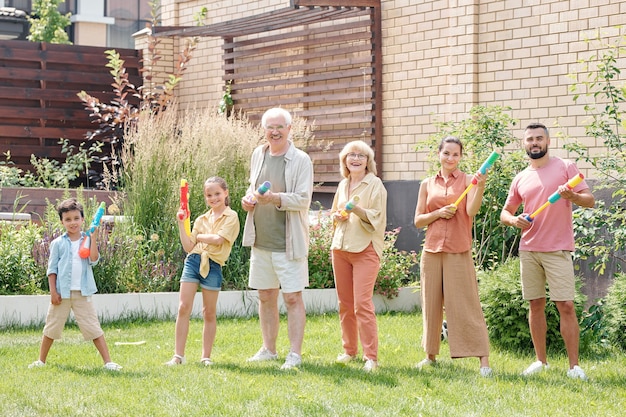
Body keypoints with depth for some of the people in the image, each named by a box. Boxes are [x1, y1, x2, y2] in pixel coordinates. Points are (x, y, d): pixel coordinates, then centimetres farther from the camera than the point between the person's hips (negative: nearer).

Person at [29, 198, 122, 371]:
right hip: (62, 293, 0)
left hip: (82, 293, 0)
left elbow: (94, 260, -14)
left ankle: (108, 362, -2)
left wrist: (93, 238, -18)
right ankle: (41, 360, 25)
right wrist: (53, 291, -6)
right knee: (52, 328, 11)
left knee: (93, 328, -1)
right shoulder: (58, 243, 1)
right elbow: (52, 269, 1)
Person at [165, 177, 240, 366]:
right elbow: (188, 247, 10)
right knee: (183, 308, -4)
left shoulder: (231, 217, 0)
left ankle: (206, 356, 14)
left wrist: (199, 236, -1)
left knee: (209, 312, 5)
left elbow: (218, 239, -15)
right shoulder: (201, 220, 14)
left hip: (213, 265, -4)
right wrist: (181, 224, 3)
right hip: (193, 261, 4)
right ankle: (178, 355, -1)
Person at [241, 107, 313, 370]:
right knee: (265, 296, 13)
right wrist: (248, 199, 2)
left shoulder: (301, 160, -8)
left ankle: (295, 354, 3)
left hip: (288, 243, -6)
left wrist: (275, 198, -30)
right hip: (260, 240, 6)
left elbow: (303, 200, -15)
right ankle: (269, 349, 25)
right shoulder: (258, 155, 10)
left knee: (292, 298, -4)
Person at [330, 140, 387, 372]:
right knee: (344, 303, 8)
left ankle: (371, 357, -11)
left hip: (365, 249, -6)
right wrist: (337, 216, 4)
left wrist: (358, 210, -27)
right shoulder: (343, 185, 15)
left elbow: (377, 217, -10)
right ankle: (349, 350, 19)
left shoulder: (374, 184, -3)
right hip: (340, 248, 6)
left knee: (362, 303, -13)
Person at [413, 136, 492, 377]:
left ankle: (484, 360, -6)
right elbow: (418, 220, 8)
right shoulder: (427, 185, 10)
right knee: (431, 304, 9)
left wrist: (480, 187, -26)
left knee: (466, 306, -7)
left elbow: (471, 211, -13)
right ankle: (431, 355, 22)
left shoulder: (467, 181, 2)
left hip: (458, 252, -3)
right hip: (432, 251, 3)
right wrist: (438, 213, -9)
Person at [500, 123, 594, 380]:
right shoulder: (520, 179, 13)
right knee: (535, 304, 7)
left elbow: (590, 201, -3)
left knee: (566, 305, -8)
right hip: (528, 250, 4)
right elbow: (505, 212, 20)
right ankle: (541, 360, 17)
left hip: (558, 250, -4)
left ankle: (574, 365, -4)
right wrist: (513, 220, -4)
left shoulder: (565, 167, 1)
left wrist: (572, 196, -25)